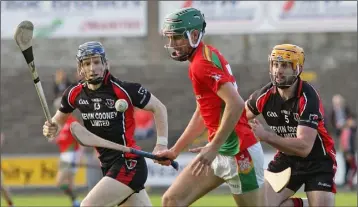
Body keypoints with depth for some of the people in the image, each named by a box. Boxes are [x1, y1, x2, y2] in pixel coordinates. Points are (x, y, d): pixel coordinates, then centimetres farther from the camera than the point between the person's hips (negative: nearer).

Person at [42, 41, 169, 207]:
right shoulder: (74, 94, 2)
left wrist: (162, 144, -10)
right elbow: (59, 120, 18)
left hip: (129, 163, -6)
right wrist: (52, 129, -6)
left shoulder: (124, 90, -13)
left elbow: (159, 108, -3)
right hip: (108, 166, 6)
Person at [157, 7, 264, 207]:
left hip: (237, 152, -10)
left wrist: (213, 147, -26)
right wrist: (175, 150, 26)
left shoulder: (202, 63, -15)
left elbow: (236, 104, -27)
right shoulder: (206, 57, 14)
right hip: (220, 152, 10)